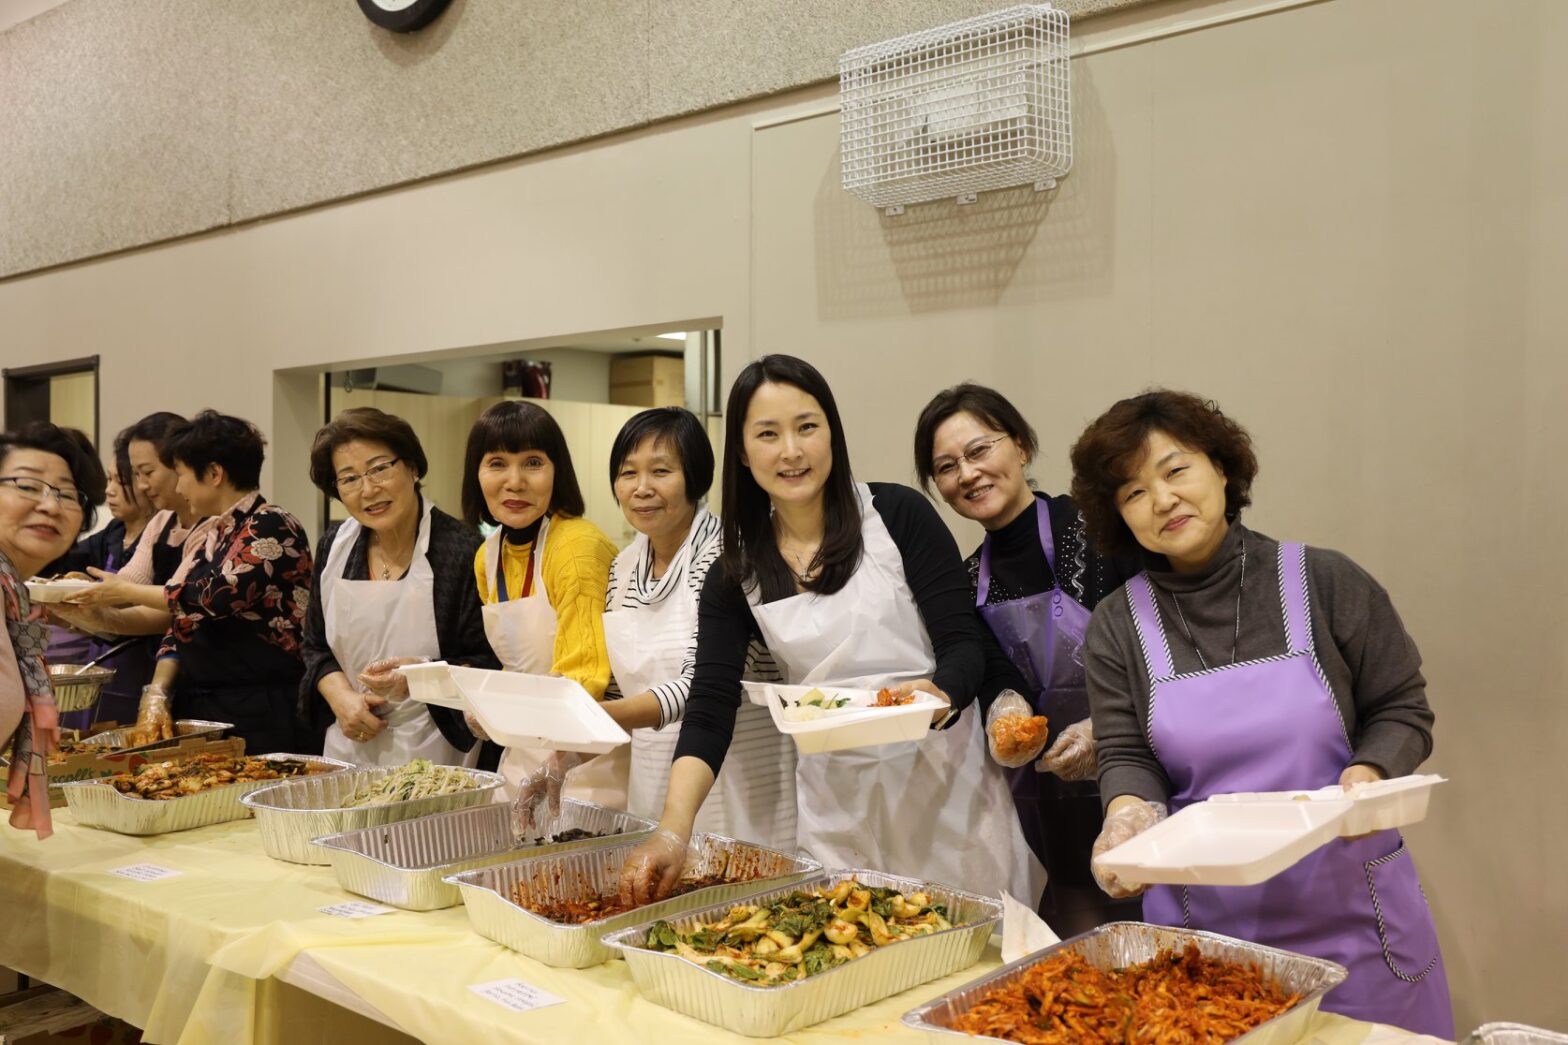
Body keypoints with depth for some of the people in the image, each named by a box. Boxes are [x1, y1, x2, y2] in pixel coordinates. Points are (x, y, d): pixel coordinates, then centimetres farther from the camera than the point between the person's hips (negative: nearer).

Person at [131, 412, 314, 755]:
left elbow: (216, 598, -21)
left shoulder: (273, 528, -10)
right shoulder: (210, 536, 13)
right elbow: (182, 625, 14)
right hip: (198, 712, 7)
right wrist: (156, 693, -1)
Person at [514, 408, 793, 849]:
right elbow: (619, 678, 13)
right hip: (648, 783, 6)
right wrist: (565, 758, 1)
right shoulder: (624, 565, 7)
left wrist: (594, 716, -34)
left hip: (736, 779, -6)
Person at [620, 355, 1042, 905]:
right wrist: (673, 832, -20)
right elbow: (710, 709, -6)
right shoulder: (735, 574, 0)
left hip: (943, 772, -2)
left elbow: (963, 643, -6)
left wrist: (939, 697, -29)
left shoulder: (898, 514, -6)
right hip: (834, 800, 2)